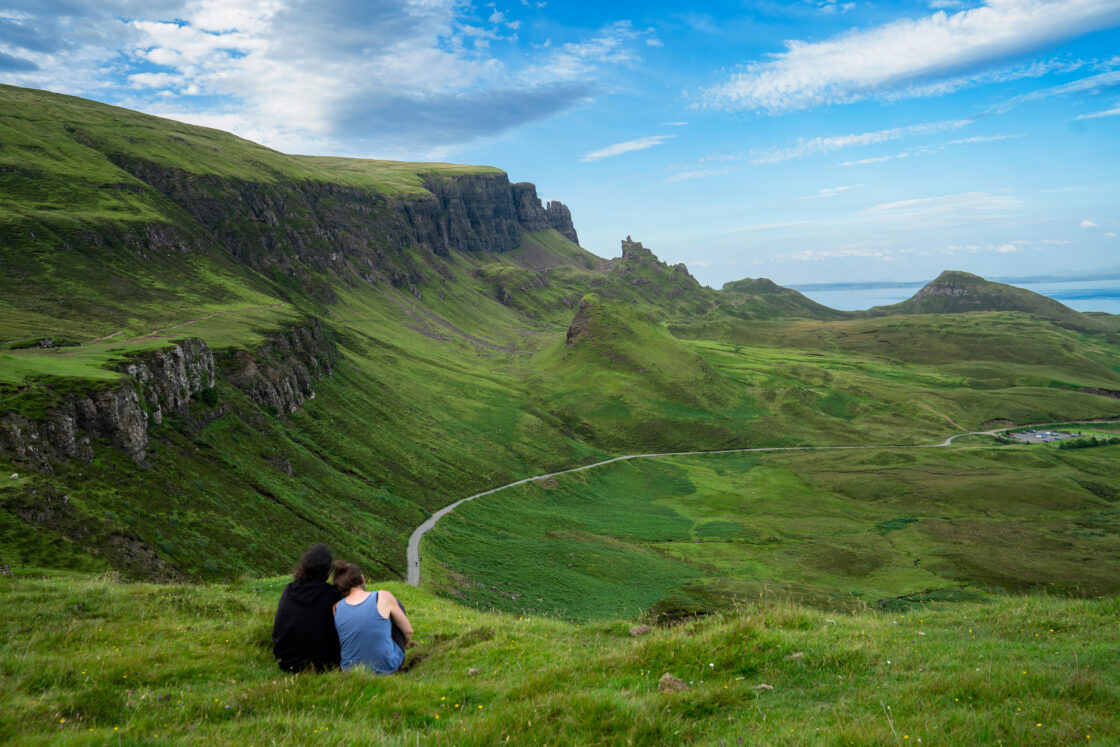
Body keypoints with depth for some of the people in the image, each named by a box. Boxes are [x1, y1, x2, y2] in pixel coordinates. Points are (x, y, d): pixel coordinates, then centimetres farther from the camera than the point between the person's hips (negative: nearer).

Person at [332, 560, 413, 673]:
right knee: (397, 606, 18)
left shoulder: (336, 608, -7)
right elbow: (408, 631, -2)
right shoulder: (384, 597, -15)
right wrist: (406, 643, 20)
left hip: (350, 668, 3)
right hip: (387, 667, -3)